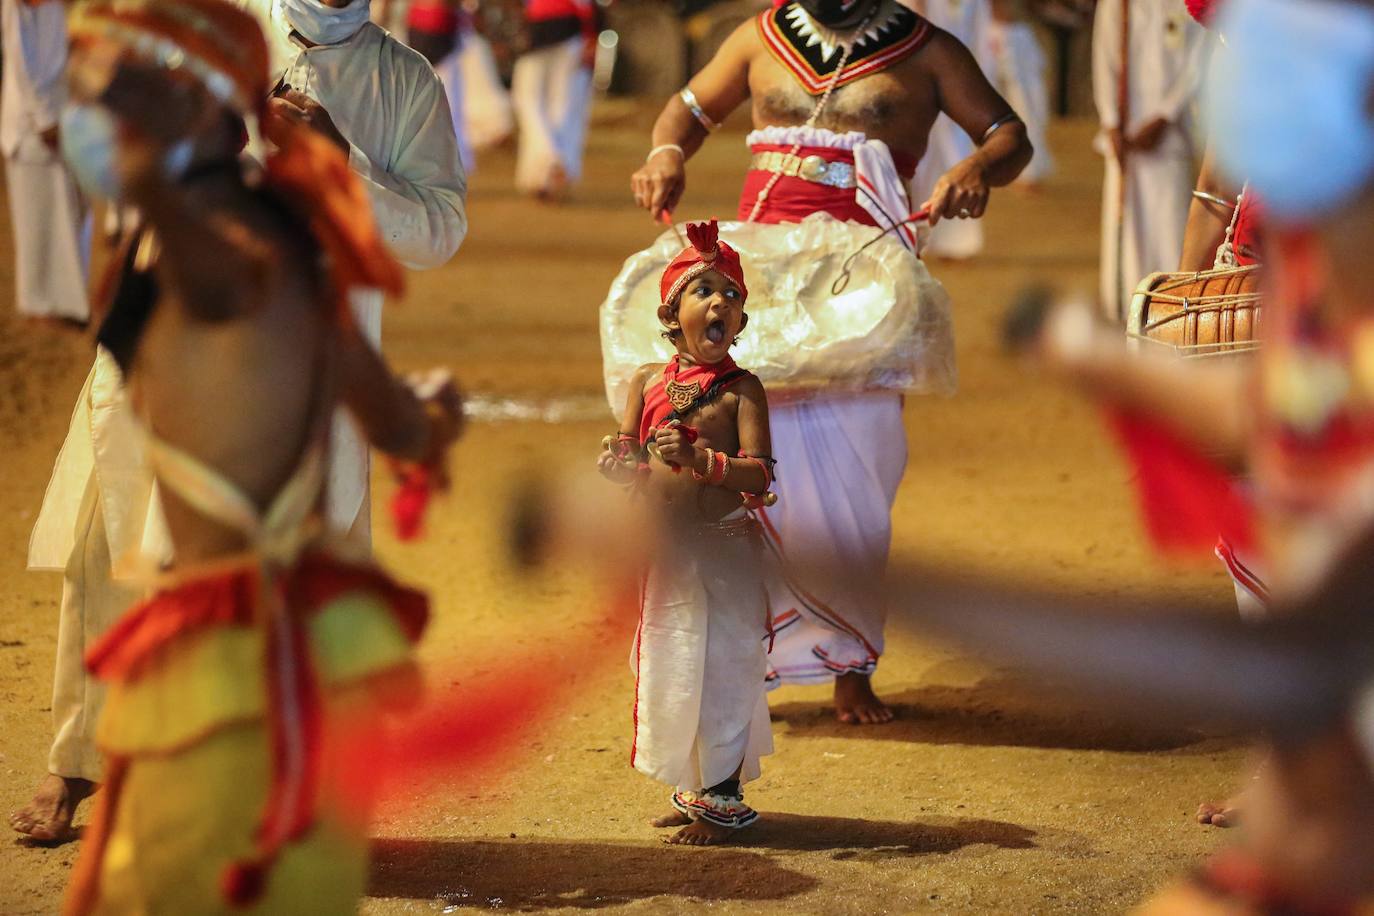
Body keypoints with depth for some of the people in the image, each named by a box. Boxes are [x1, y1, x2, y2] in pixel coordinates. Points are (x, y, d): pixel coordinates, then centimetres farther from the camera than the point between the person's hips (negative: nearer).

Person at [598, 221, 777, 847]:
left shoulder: (741, 389, -7)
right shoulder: (648, 382, 5)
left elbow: (761, 474, -16)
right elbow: (623, 462, 5)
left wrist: (703, 460, -32)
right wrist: (621, 463, -19)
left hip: (723, 549, -5)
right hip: (662, 551, 5)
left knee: (720, 667, -2)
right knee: (669, 669, 13)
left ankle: (724, 801, 9)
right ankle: (693, 788, 28)